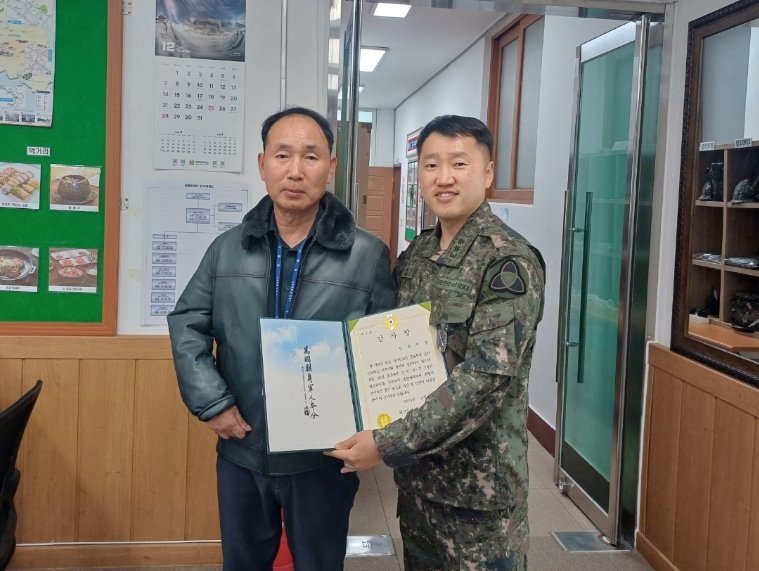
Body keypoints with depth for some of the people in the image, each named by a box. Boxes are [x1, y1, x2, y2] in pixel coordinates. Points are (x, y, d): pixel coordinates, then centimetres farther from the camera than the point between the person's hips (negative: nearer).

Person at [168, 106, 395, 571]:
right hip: (241, 451, 3)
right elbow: (187, 325, 5)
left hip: (323, 458, -2)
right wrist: (211, 403, -6)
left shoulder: (369, 256, -9)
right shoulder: (228, 249, 1)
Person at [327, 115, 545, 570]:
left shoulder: (509, 261, -16)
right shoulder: (414, 255, 5)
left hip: (480, 478, -6)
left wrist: (388, 444, -25)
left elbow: (485, 378, -24)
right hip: (415, 468, 6)